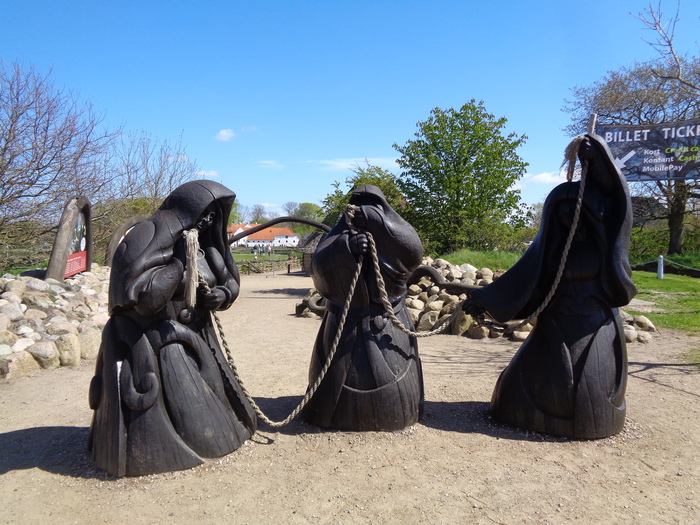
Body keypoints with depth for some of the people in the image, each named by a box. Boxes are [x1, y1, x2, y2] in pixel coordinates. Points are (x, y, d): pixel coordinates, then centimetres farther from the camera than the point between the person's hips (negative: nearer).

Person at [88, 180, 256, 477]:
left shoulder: (204, 245, 4)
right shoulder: (148, 239, -18)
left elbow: (229, 280, 13)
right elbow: (138, 294, -27)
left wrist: (223, 294, -9)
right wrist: (179, 264, -24)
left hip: (193, 338, 8)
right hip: (150, 345, -8)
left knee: (208, 399, 17)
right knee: (171, 406, -4)